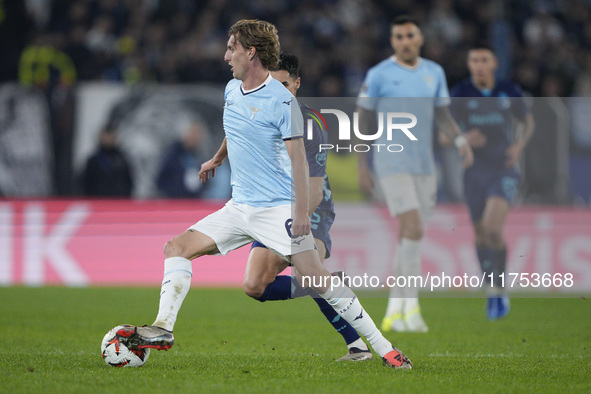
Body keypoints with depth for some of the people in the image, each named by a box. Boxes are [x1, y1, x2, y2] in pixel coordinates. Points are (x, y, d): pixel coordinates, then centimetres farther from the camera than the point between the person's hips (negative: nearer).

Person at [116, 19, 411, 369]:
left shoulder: (281, 100, -14)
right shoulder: (232, 90, 9)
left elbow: (298, 159, -16)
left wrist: (302, 212, -21)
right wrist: (217, 160, 46)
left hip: (278, 209, -8)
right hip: (239, 207, 8)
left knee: (317, 278, -14)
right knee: (178, 248, -2)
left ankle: (384, 347, -8)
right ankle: (163, 329, -7)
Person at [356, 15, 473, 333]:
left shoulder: (434, 73, 9)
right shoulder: (379, 74, -4)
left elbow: (443, 115, 14)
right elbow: (364, 120, 1)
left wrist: (460, 140, -6)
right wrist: (362, 167, -2)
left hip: (423, 165, 5)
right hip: (391, 164, -5)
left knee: (408, 236, 7)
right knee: (413, 230, -18)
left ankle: (394, 312, 16)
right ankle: (411, 306, -15)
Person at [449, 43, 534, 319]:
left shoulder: (510, 91, -5)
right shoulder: (459, 95, -7)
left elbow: (527, 121, 13)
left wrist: (519, 146, -8)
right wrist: (464, 139, -29)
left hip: (504, 170, -2)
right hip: (475, 172, 2)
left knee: (493, 229, -22)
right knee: (481, 235, 11)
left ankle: (498, 289, -5)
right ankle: (494, 292, 34)